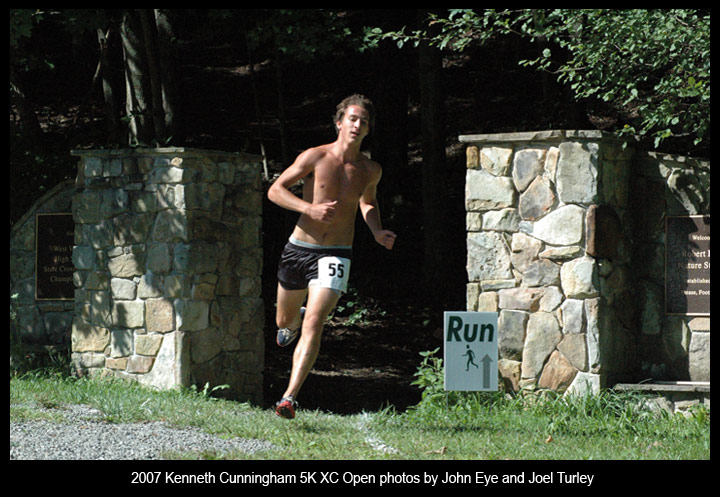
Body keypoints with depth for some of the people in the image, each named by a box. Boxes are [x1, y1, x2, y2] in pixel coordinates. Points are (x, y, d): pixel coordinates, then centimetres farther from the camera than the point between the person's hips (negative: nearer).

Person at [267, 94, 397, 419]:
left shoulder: (370, 171, 4)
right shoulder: (315, 158, -7)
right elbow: (275, 190, -6)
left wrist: (377, 231, 7)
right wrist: (310, 208, -21)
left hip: (335, 256, 0)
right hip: (299, 247, 0)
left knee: (314, 325, -18)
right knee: (284, 321, 18)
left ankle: (289, 398, -20)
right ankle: (295, 319, 58)